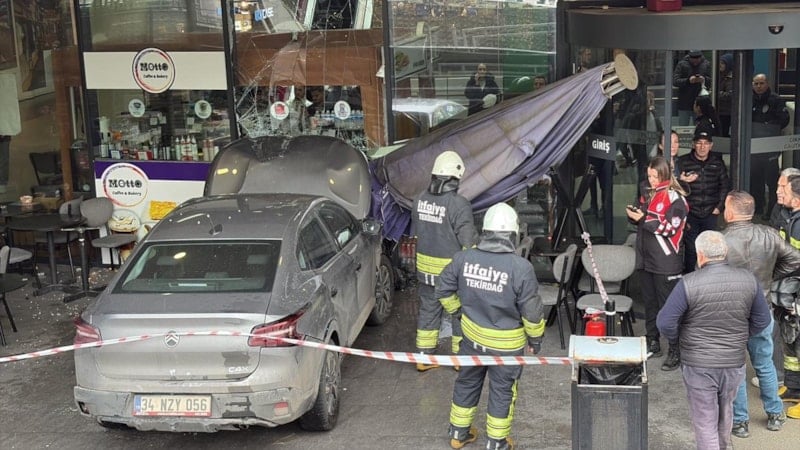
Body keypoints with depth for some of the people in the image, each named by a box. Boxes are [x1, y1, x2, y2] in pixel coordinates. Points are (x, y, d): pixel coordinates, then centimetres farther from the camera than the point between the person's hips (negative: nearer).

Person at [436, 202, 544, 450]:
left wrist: (458, 311, 17)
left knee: (467, 383, 23)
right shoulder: (520, 268, -25)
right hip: (506, 344, -3)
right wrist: (535, 337, 1)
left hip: (472, 336, 4)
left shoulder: (464, 258, -13)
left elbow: (443, 290, 1)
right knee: (502, 392, 15)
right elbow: (531, 311, -17)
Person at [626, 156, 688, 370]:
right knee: (650, 303, 16)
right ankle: (652, 343, 27)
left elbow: (670, 227, -17)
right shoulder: (648, 194, 14)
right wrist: (634, 215, 0)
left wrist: (643, 219, -18)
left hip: (666, 263, -8)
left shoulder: (674, 197, -10)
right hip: (646, 259, 8)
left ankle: (676, 351, -1)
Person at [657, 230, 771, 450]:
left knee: (705, 421, 8)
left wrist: (677, 341, 2)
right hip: (734, 362, 4)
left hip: (698, 365, -4)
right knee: (725, 411, 27)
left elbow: (665, 322, -18)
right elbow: (762, 320, 3)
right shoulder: (748, 280, -7)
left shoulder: (689, 283, -19)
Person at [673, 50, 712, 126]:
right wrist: (688, 80, -24)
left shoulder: (706, 64, 4)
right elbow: (675, 81, -9)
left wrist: (704, 80, -19)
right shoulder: (682, 64, -2)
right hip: (684, 105, -1)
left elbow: (712, 81, 3)